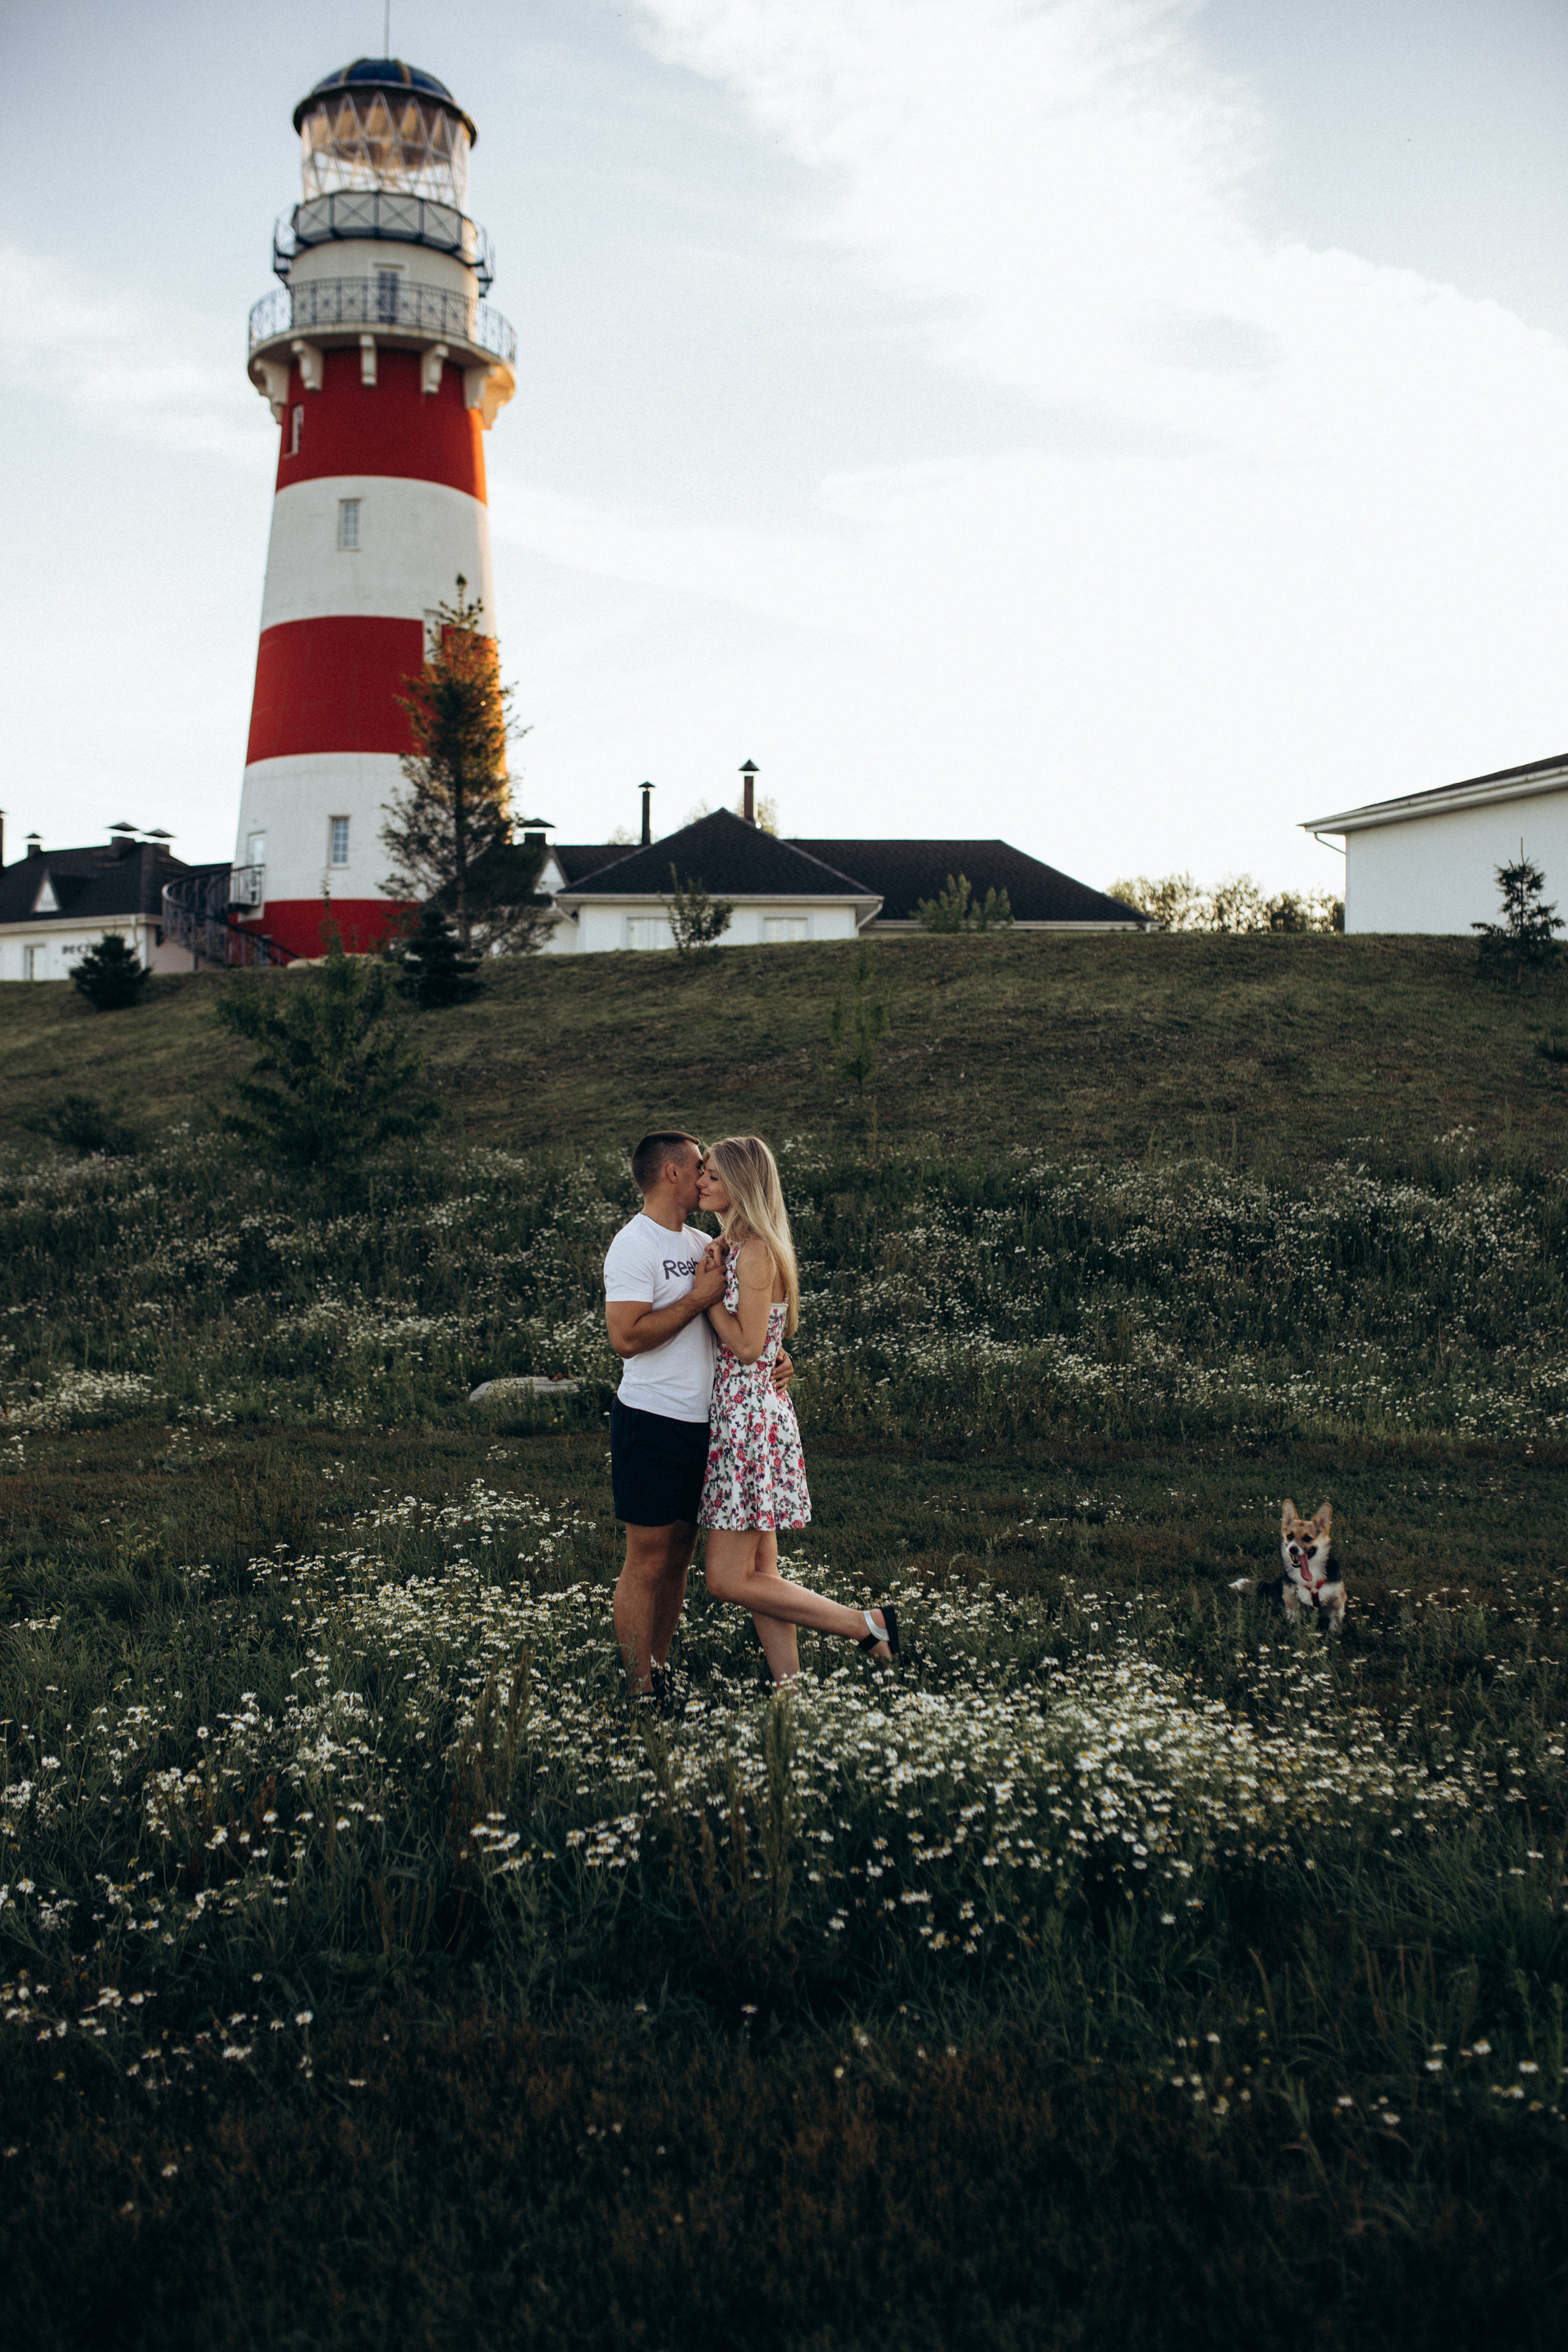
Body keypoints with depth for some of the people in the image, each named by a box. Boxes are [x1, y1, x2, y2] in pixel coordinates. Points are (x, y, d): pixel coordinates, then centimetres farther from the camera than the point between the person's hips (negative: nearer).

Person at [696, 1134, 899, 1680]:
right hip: (737, 1414, 10)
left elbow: (748, 1345, -19)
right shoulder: (729, 1245, 13)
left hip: (750, 1417, -10)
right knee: (760, 1575, 10)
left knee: (729, 1580, -7)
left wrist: (707, 1290, -13)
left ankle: (868, 1625, -1)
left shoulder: (755, 1250, -16)